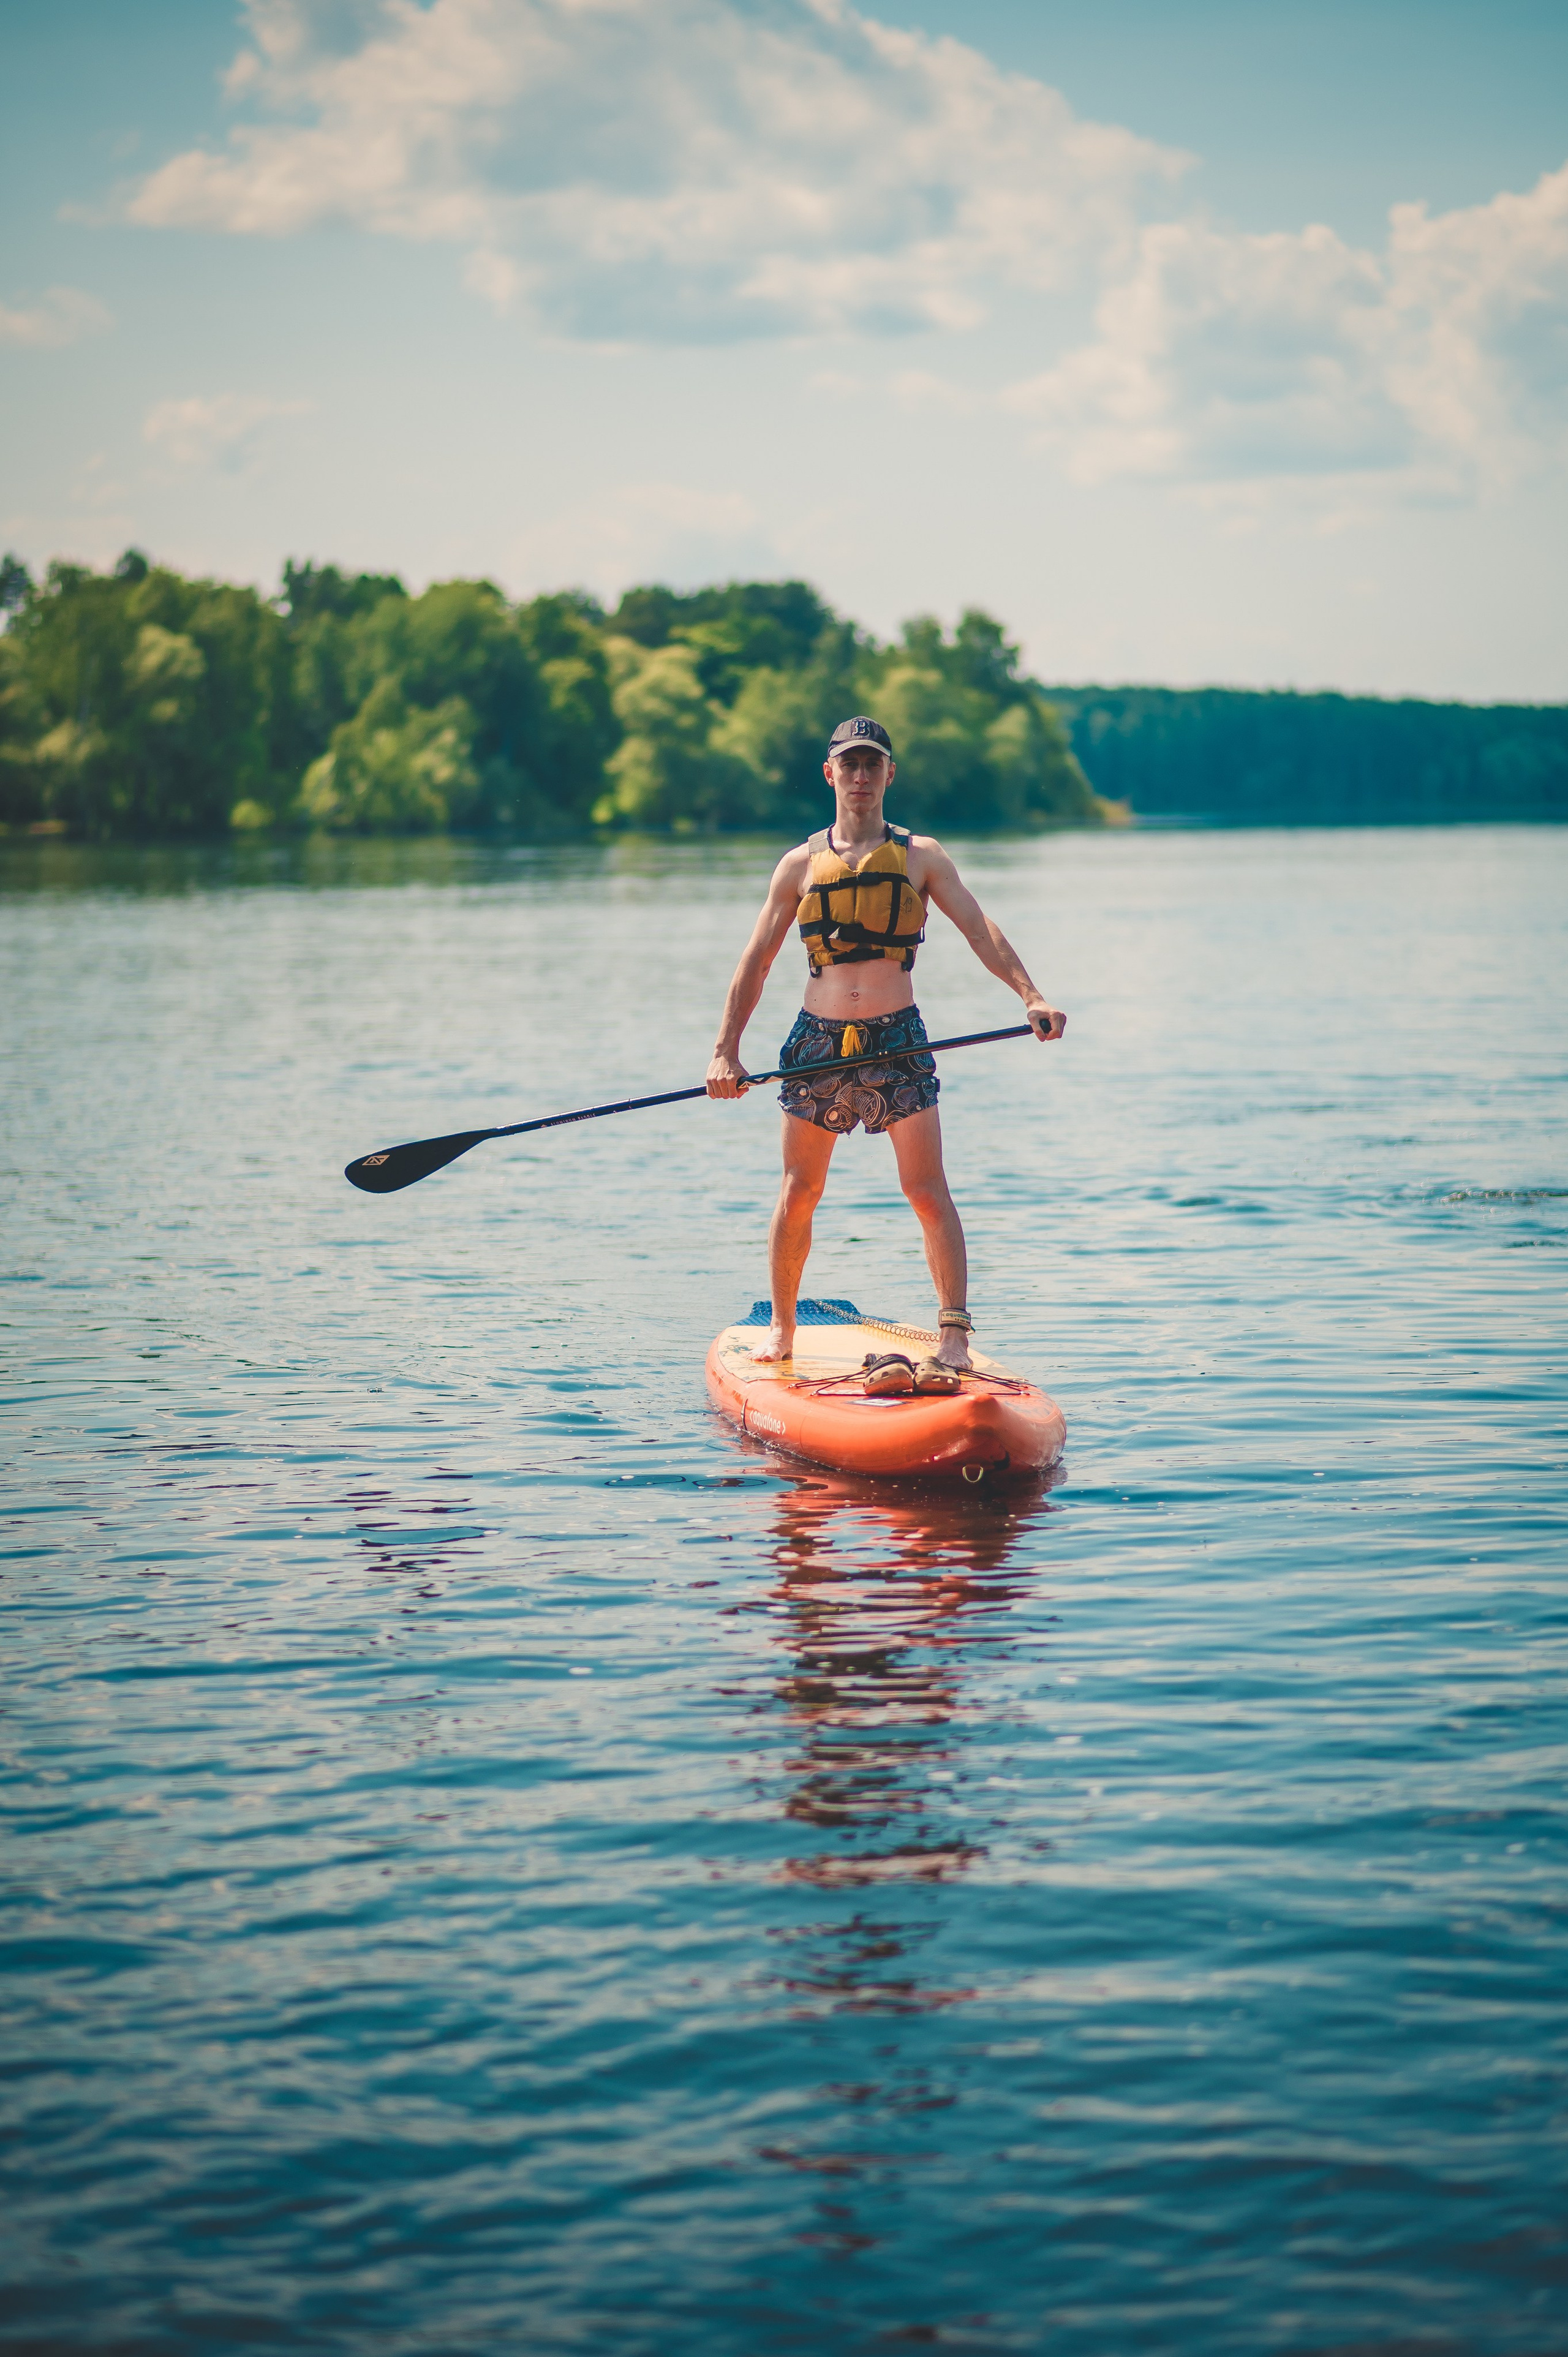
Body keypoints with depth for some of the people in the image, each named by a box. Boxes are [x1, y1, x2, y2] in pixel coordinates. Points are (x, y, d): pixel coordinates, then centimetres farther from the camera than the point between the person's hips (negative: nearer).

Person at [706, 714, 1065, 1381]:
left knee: (928, 1191, -10)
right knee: (799, 1194, 5)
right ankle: (782, 1327, 22)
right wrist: (726, 1050, 0)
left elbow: (981, 931, -1)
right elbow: (756, 960, 9)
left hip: (898, 1038, -1)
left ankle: (954, 1334, -11)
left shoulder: (920, 857, 5)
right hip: (818, 1039, 1)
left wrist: (1031, 996, -16)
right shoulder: (800, 865, 8)